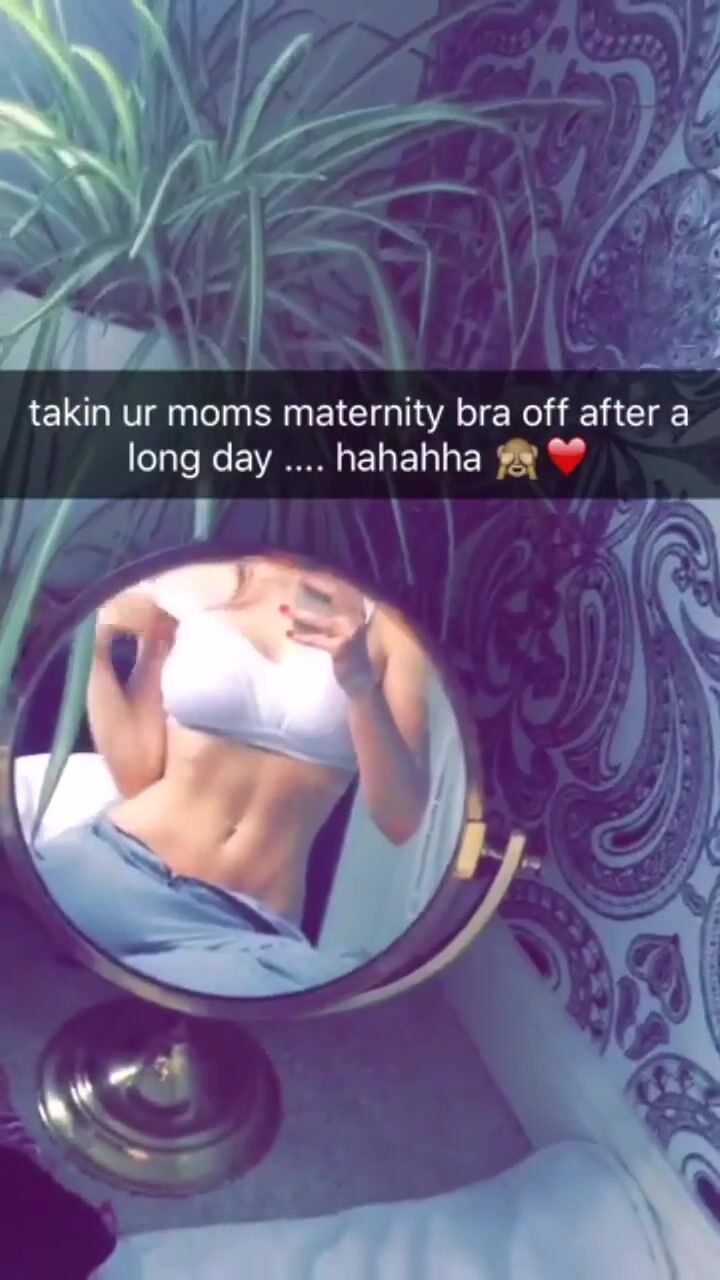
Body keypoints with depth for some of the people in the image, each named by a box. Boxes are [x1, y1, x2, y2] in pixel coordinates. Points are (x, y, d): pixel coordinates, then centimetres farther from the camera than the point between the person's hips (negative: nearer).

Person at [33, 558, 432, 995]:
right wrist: (97, 644, -3)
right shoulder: (191, 585, 5)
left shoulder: (389, 624, 3)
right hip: (120, 866, 0)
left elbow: (402, 820, -5)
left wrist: (360, 684, -19)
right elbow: (136, 774, 5)